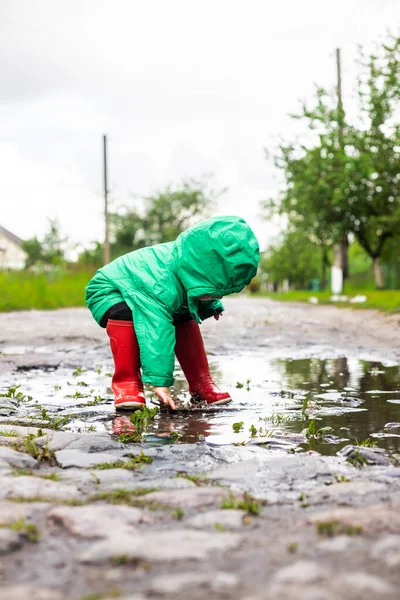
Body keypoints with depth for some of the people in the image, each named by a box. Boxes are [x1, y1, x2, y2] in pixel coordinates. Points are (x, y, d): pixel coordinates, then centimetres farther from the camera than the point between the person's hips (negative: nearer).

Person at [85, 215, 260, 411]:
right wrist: (160, 382, -52)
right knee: (124, 314, -38)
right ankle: (126, 383, -26)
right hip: (110, 291, -8)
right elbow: (156, 334, -51)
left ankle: (200, 382, 3)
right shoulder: (159, 286, -47)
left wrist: (211, 305, 1)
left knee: (185, 319, -7)